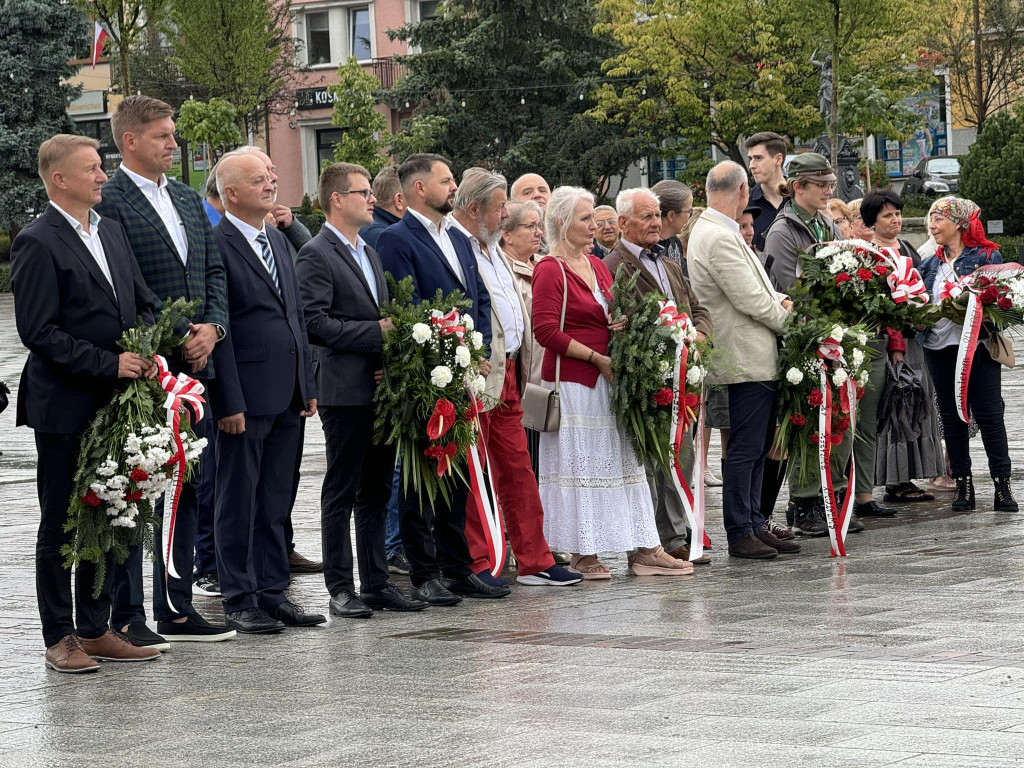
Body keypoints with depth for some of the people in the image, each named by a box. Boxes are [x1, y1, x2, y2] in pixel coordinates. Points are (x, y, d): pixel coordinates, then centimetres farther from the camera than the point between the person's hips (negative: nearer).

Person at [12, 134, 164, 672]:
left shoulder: (111, 232, 12)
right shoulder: (37, 244, -12)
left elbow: (143, 303, 18)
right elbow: (39, 332, -17)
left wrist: (148, 350, -2)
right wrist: (110, 364, -18)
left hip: (112, 404, 7)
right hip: (65, 406, -7)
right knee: (61, 522, 2)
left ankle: (95, 630, 21)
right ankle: (59, 639, 9)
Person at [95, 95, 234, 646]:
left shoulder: (188, 201, 16)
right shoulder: (109, 204, -10)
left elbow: (214, 271, 16)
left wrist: (211, 327, -2)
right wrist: (177, 340, -15)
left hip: (193, 367, 8)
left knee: (188, 487, 11)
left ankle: (177, 608, 19)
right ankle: (126, 616, 3)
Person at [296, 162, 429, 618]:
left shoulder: (369, 254, 19)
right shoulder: (316, 255, -8)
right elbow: (314, 324, -17)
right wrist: (375, 332, -16)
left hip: (381, 388, 8)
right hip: (346, 392, -8)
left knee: (376, 492, 11)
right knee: (341, 494, -2)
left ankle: (377, 584, 16)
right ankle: (340, 589, 2)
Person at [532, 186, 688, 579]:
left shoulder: (597, 265, 15)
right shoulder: (550, 270, -10)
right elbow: (546, 330, -17)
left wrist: (623, 325, 2)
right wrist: (596, 358, -16)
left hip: (608, 380, 8)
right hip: (572, 382, -8)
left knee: (623, 461, 8)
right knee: (578, 464, -3)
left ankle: (644, 549, 10)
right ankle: (582, 553, 3)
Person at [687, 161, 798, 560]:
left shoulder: (716, 232, 14)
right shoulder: (718, 238, -19)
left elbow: (754, 286, 21)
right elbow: (749, 300, -20)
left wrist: (780, 301, 3)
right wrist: (790, 321, -5)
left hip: (758, 359, 11)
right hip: (747, 359, -11)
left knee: (757, 447, 15)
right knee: (744, 448, -5)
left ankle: (755, 524, 20)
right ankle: (740, 534, 0)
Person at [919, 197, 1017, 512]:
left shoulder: (987, 256, -1)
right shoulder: (930, 265, 14)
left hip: (977, 345, -5)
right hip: (939, 347, 5)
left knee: (989, 414, -5)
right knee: (951, 416, 7)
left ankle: (1002, 483, -2)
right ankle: (962, 483, 13)